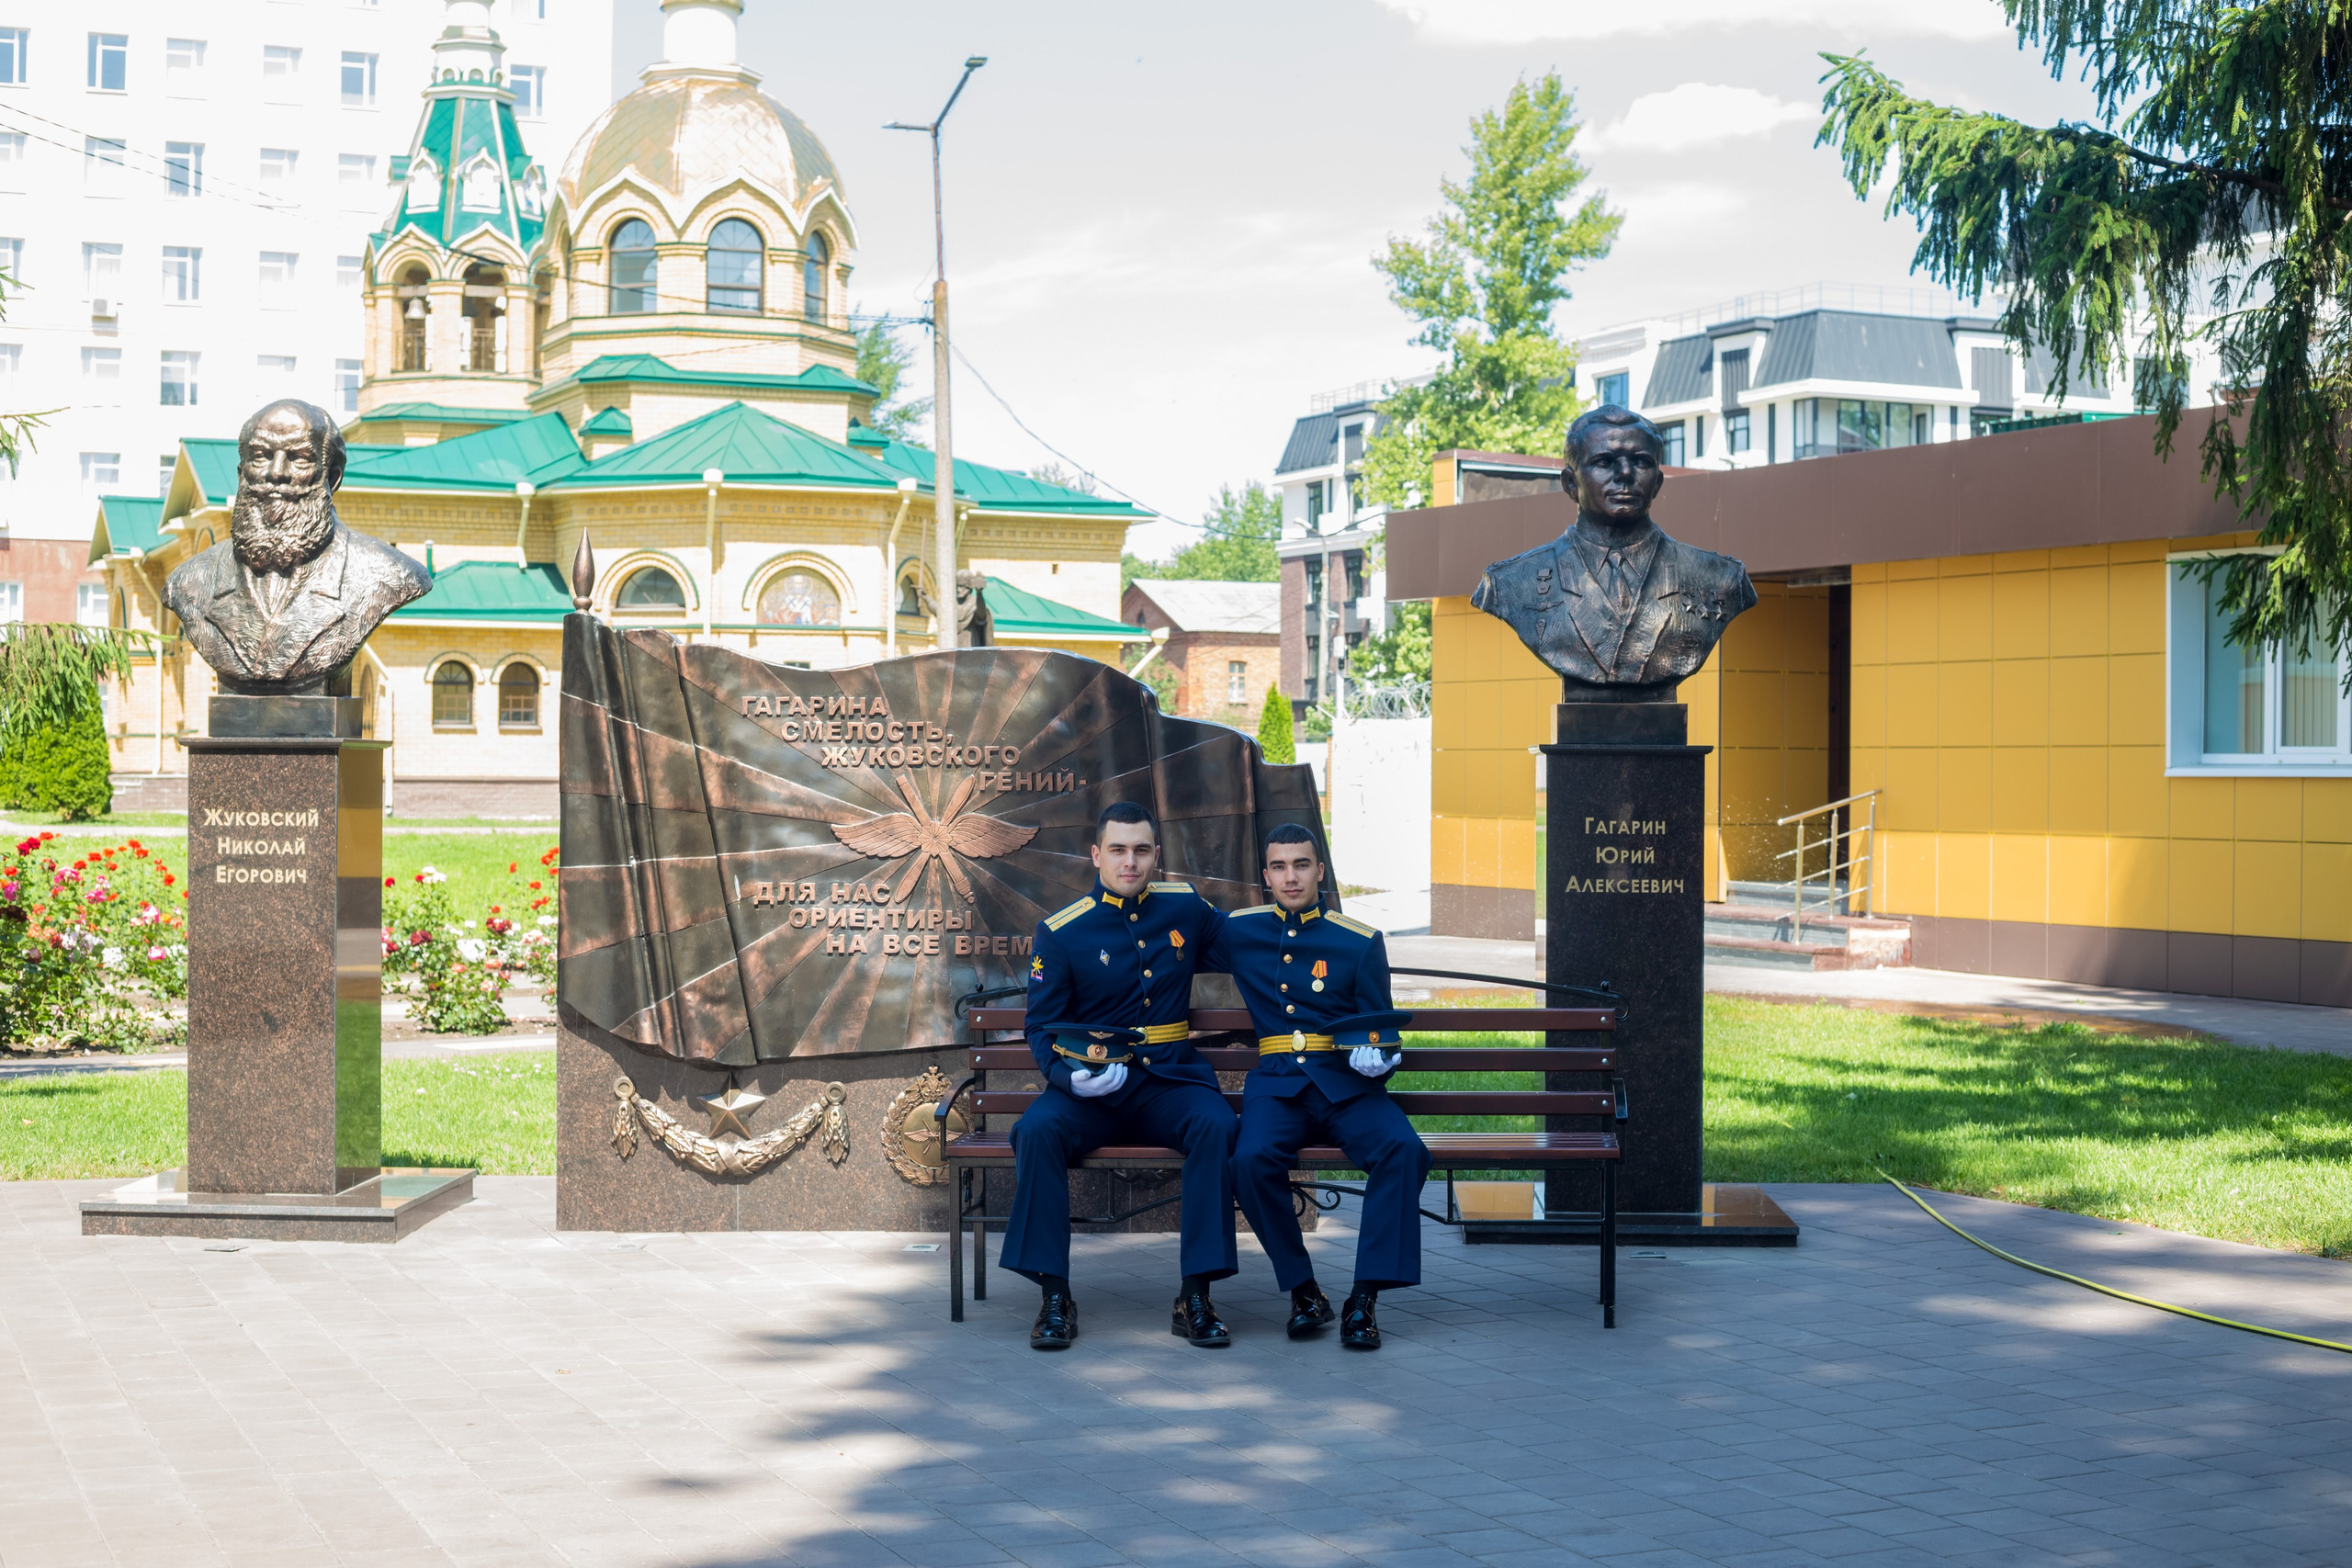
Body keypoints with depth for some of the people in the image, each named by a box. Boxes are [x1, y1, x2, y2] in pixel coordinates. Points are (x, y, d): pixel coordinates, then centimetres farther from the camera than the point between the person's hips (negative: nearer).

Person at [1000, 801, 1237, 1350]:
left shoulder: (1185, 907, 8)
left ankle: (1195, 1296, -26)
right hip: (1090, 1088, -1)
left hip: (1169, 1082, 1)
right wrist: (1071, 1074, -17)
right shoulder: (1060, 931, 0)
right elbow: (1042, 1027, 3)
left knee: (1215, 1126, -32)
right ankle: (1053, 1295, -24)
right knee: (1037, 1130, -33)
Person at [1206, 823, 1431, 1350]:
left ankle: (1365, 1297, -24)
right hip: (1276, 1084, 1)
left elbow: (1380, 1027, 13)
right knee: (1252, 1159, -33)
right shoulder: (1239, 933, 14)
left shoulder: (1361, 942, 8)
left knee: (1403, 1150, -32)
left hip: (1346, 1084, 0)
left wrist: (1377, 1056, -9)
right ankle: (1303, 1290, -14)